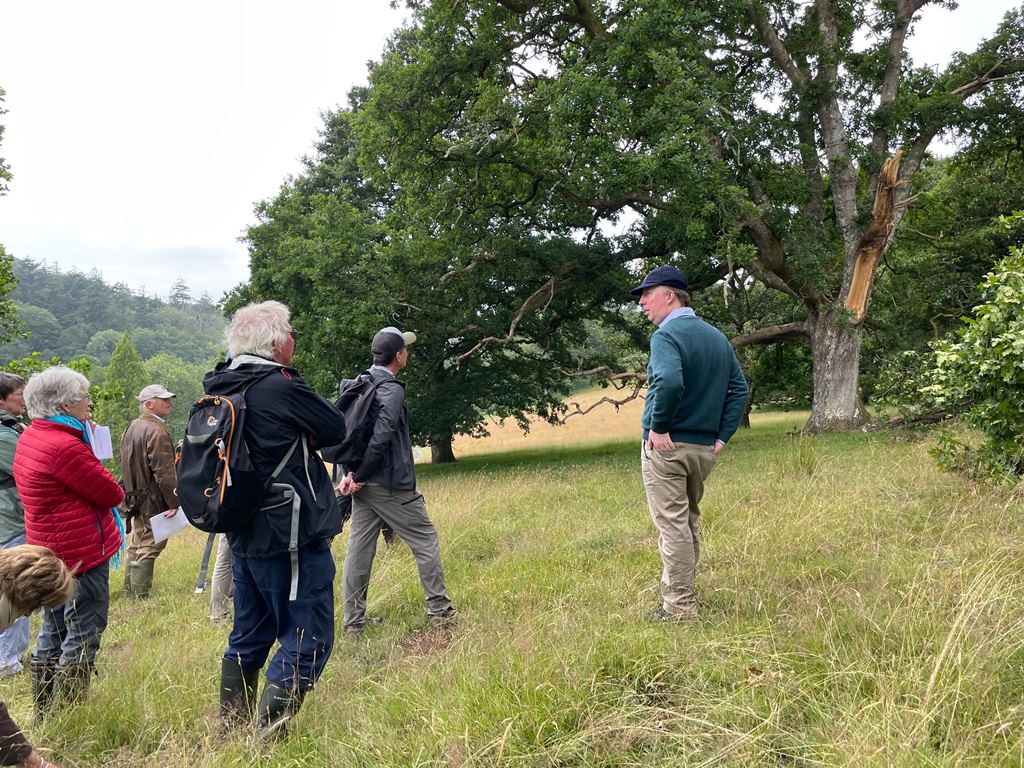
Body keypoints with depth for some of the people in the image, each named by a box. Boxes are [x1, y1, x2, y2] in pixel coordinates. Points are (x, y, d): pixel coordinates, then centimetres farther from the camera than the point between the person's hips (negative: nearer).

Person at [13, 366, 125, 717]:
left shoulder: (29, 437, 7)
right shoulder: (66, 447, -24)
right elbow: (113, 493, -18)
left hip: (48, 550, 10)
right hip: (81, 552, -10)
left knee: (53, 631, 20)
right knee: (83, 634, 1)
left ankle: (44, 713, 31)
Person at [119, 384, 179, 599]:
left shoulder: (131, 428, 12)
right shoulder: (157, 431, -17)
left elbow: (125, 464, 18)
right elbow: (164, 472, -21)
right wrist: (175, 502, -18)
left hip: (135, 498, 9)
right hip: (153, 499, -9)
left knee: (137, 545, 17)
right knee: (149, 547, -4)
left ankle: (130, 592, 25)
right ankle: (140, 595, -3)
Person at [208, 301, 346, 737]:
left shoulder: (220, 387, 6)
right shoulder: (280, 386, -17)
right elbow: (335, 430, -6)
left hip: (244, 534, 9)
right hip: (291, 536, -8)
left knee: (249, 634, 20)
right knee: (307, 639, 0)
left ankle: (231, 728, 30)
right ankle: (269, 733, -1)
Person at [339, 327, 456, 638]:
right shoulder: (392, 390, -16)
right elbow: (380, 438, -25)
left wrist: (352, 473, 6)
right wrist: (359, 475, -14)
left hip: (363, 484, 8)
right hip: (391, 484, -8)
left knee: (358, 548, 9)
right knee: (425, 540, 6)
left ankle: (353, 621, 15)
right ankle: (439, 610, 12)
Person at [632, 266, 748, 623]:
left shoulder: (666, 335, -13)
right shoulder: (717, 336, 13)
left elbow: (669, 381, -32)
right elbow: (739, 388, 12)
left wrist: (658, 427, -21)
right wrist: (722, 435, 9)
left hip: (666, 446, -8)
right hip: (705, 447, 8)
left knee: (672, 524, -3)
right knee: (689, 519, 20)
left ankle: (680, 609, 1)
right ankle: (681, 590, 32)